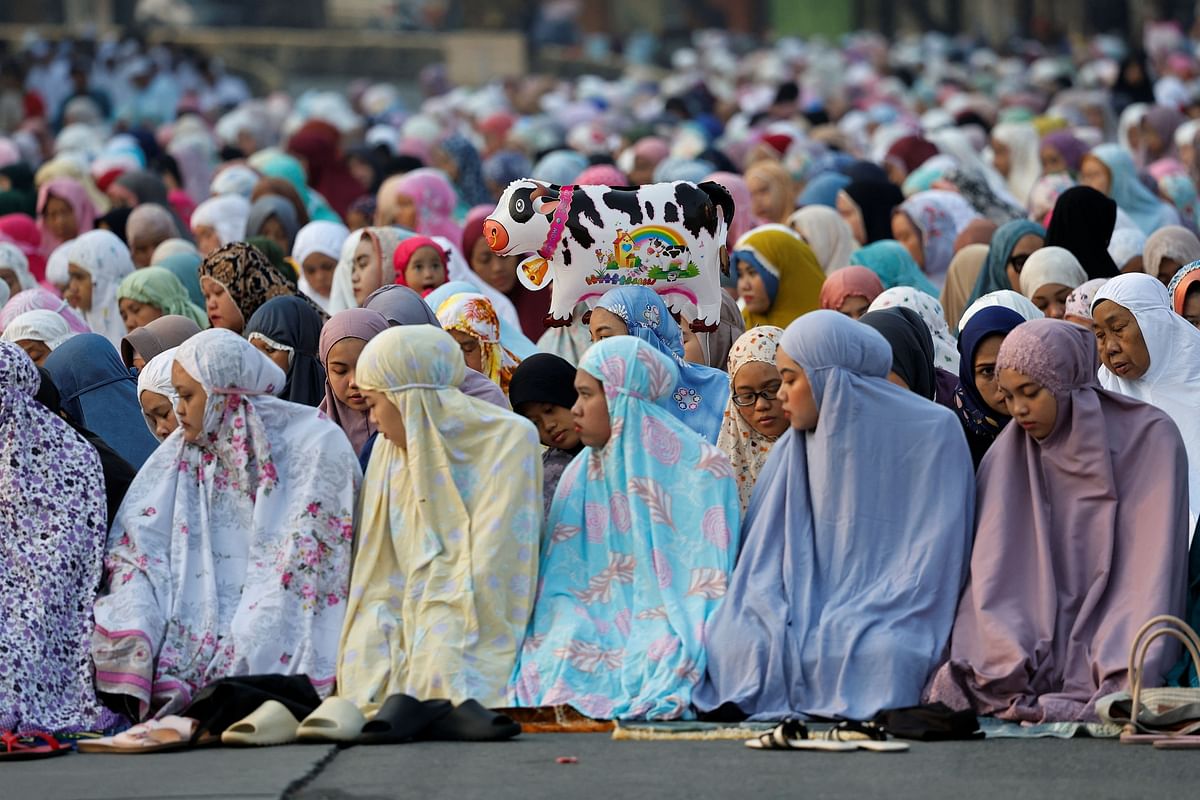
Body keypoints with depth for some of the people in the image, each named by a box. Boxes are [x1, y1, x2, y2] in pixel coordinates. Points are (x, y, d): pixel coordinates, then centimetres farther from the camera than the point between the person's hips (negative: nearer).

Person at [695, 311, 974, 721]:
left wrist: (841, 625, -15)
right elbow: (763, 562, 9)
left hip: (885, 621, -4)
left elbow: (931, 561, -7)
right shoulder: (790, 454, 11)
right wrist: (781, 624, -12)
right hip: (805, 618, 4)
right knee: (737, 641, -27)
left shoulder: (932, 434, -3)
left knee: (882, 652, -38)